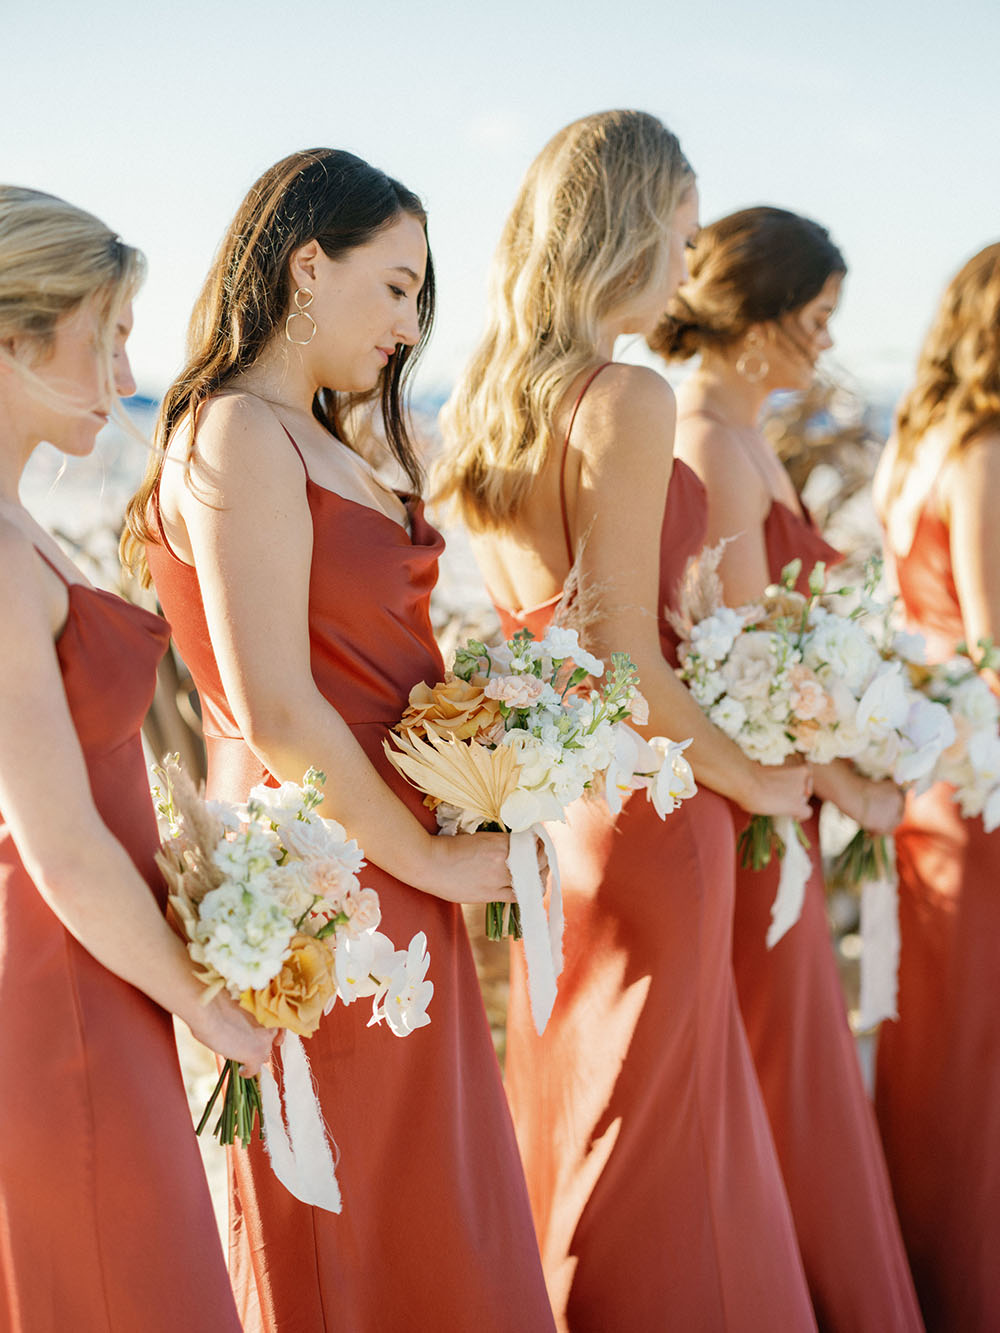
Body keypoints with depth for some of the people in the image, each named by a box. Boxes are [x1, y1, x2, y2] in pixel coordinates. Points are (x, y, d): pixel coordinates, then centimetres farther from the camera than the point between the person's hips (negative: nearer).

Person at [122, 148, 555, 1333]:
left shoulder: (316, 442, 15)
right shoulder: (239, 439, -16)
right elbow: (276, 715, -22)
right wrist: (429, 858, -12)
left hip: (388, 870, 9)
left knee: (426, 1220, 18)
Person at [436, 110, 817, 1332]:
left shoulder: (478, 405, 8)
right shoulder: (629, 400, -18)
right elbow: (626, 659, -21)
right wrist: (757, 782, -8)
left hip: (542, 802, 8)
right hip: (641, 805, -8)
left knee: (564, 1115, 21)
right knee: (655, 1139, 6)